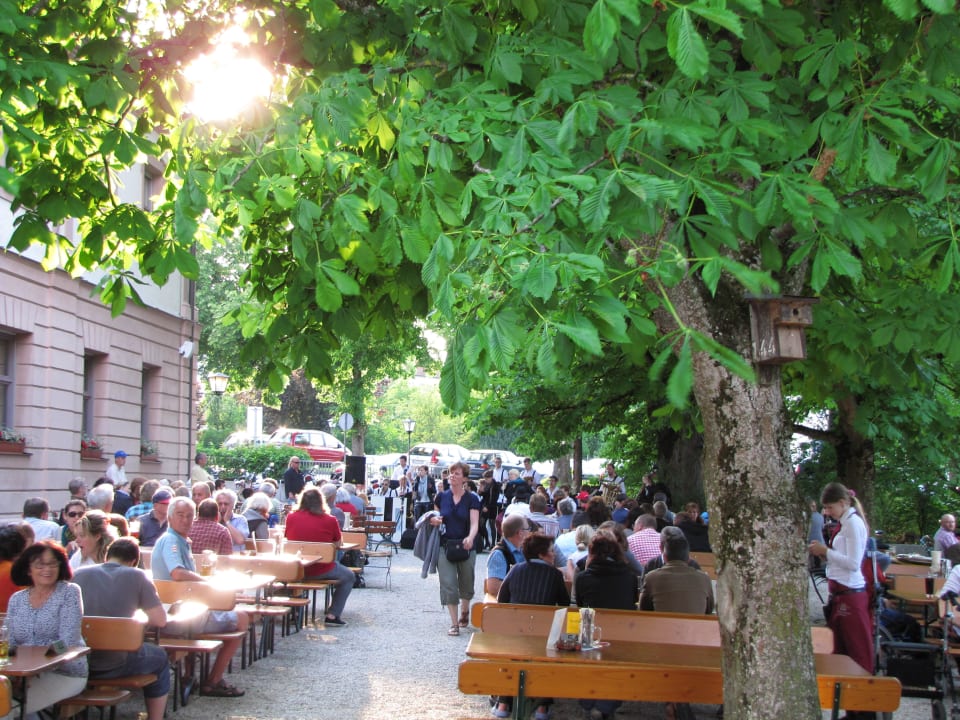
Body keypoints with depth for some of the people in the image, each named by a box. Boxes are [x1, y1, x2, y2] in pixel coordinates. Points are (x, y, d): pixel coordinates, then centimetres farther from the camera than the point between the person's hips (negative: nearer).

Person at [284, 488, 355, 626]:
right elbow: (338, 544, 2)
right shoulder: (330, 520, -10)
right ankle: (332, 615, 16)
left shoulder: (291, 518, -3)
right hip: (321, 571, -4)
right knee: (348, 576, 23)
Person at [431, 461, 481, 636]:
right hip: (445, 546, 1)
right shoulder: (441, 497, 3)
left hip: (465, 547, -1)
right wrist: (434, 520, -8)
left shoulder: (472, 499, -4)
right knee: (448, 584, -7)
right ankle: (454, 623, -1)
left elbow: (474, 523, -14)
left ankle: (464, 612, 41)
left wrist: (470, 538, -34)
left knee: (466, 584, 13)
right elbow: (435, 517, 17)